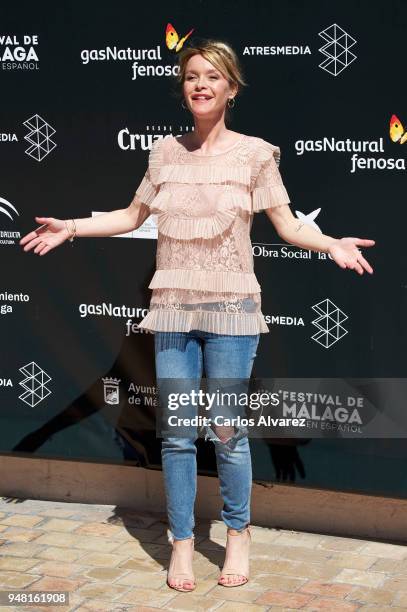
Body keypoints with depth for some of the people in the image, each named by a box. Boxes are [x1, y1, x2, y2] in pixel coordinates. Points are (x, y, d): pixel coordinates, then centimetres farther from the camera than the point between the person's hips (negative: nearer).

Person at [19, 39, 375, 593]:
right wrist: (72, 226, 11)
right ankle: (182, 542, 19)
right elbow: (132, 216, 17)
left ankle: (238, 535, 24)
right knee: (177, 432, 5)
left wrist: (331, 244, -17)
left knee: (228, 432, 2)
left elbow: (288, 225, 0)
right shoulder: (165, 152, 7)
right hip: (173, 309, 3)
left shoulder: (253, 153, -2)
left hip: (231, 310, -2)